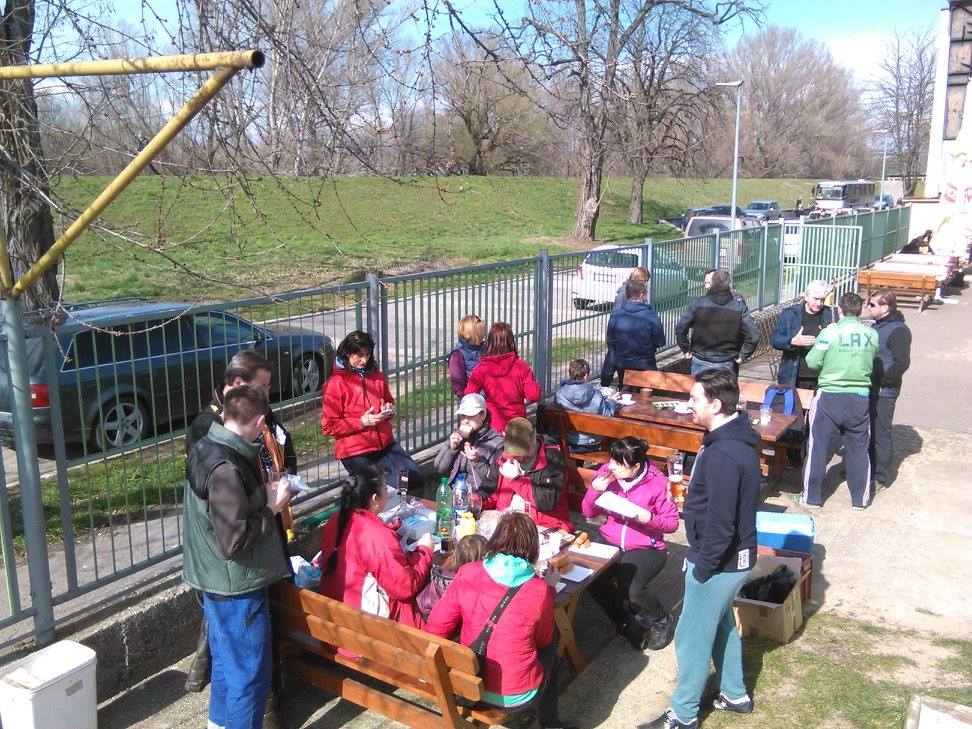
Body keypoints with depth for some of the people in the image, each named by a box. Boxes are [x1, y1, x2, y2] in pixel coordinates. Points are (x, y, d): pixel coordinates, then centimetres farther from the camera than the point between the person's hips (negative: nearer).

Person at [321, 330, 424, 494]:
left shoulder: (376, 375, 10)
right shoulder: (336, 383, -9)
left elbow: (389, 401, 26)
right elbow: (329, 426, -10)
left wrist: (389, 410, 1)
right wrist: (362, 422, -18)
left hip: (385, 443, 6)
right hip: (355, 451, -5)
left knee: (416, 479, -6)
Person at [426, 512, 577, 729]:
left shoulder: (468, 573, -13)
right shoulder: (539, 590, -17)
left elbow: (436, 628, -5)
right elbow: (543, 639, 0)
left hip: (469, 687, 3)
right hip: (516, 697, -3)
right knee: (551, 654, 30)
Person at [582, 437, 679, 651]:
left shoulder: (657, 483, -14)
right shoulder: (607, 472, -5)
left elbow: (672, 522, -5)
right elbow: (588, 512, 3)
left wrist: (649, 518, -25)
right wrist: (595, 489, -17)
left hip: (646, 548, -4)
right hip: (610, 542, 4)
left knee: (631, 589, -29)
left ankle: (662, 619, 8)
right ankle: (625, 622, 5)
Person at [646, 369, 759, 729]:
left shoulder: (722, 455, -31)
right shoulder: (738, 435, 2)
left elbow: (719, 524, -27)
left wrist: (702, 568, -17)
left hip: (719, 562, -10)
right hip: (737, 557, 10)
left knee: (692, 637, 6)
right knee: (721, 624, 26)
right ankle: (735, 695, 43)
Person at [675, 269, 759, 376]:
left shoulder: (698, 304, -7)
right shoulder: (739, 306, -7)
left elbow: (680, 328, -8)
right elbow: (753, 335, -12)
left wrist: (686, 350, 4)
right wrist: (743, 356, 0)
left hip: (701, 363, 0)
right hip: (727, 366, 0)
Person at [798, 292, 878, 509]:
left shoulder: (830, 332, -12)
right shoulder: (872, 334, -2)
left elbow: (812, 362, -7)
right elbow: (872, 363, 11)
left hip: (830, 396, -3)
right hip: (860, 396, 3)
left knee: (818, 446, 8)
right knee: (859, 449, 15)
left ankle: (811, 496, 15)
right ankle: (860, 498, 25)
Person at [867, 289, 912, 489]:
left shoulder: (898, 330, -16)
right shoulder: (877, 326, 11)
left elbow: (902, 363, -22)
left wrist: (881, 382, -17)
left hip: (883, 392, -8)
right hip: (869, 389, 8)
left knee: (880, 434, 2)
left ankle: (881, 478, 13)